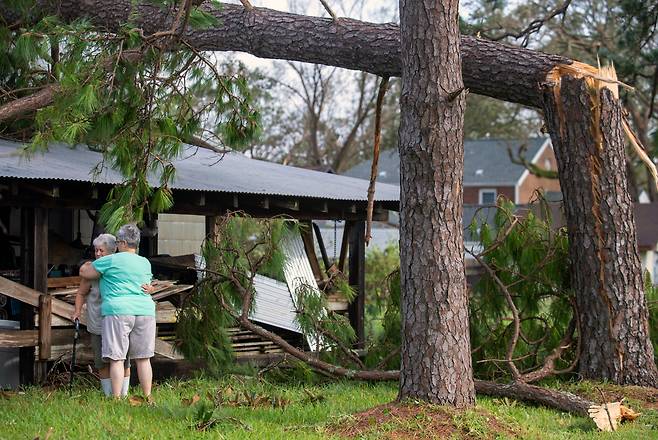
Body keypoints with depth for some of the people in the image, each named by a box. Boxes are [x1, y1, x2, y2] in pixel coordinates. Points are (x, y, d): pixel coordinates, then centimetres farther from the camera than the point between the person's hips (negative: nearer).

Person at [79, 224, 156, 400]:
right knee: (143, 358, 9)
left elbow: (84, 272, 7)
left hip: (118, 311, -5)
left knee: (116, 358, -3)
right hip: (145, 311, 5)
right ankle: (148, 398, 9)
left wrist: (88, 264, 30)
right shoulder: (146, 263, 15)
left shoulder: (111, 261, -2)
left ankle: (116, 399, -7)